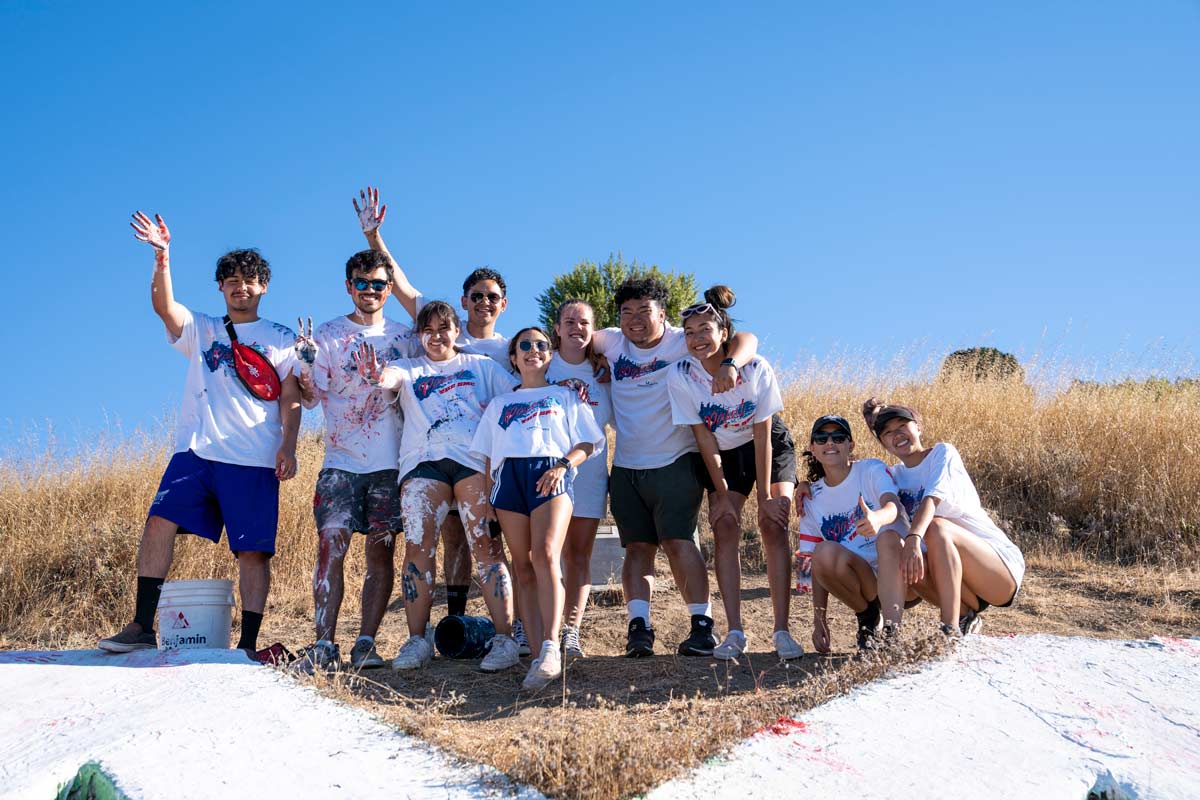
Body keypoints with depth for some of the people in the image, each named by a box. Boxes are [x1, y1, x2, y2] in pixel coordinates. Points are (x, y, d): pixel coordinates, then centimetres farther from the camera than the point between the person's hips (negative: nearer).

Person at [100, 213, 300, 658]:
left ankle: (249, 644, -2)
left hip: (254, 461, -2)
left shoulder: (280, 339, 14)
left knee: (253, 550, -6)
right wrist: (162, 256, -17)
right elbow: (163, 305, -1)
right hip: (197, 451, 2)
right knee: (160, 521, -13)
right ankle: (142, 625, -7)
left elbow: (291, 398, 7)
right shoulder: (201, 331, 18)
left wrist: (288, 446, -7)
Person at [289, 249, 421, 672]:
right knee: (331, 544, -11)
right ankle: (324, 644, -9)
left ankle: (366, 642, 4)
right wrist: (306, 362, -19)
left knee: (381, 550, 0)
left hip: (391, 462, 2)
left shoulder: (405, 337, 12)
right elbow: (312, 397, 0)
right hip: (341, 460, -2)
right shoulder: (328, 335, 7)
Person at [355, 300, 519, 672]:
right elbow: (390, 377, 0)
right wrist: (377, 376, -25)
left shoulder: (480, 365, 24)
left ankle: (504, 639, -10)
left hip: (474, 459, -1)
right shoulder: (410, 369, 23)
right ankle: (417, 641, -6)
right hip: (423, 461, 1)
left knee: (486, 545, -10)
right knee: (417, 545, -10)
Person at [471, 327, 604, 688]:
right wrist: (488, 495, 8)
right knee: (523, 568, -5)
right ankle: (538, 655, -8)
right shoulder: (499, 404, 29)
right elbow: (488, 456, 24)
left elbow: (588, 444, 12)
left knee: (545, 556, -25)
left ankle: (551, 648, -31)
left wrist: (563, 465, -7)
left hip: (550, 475, -3)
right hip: (509, 476, 3)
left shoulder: (566, 395, 22)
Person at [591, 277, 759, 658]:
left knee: (677, 541, -14)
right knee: (637, 547, 0)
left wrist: (730, 364, -32)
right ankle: (639, 626, -4)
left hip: (674, 464, -4)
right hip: (626, 468, 5)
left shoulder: (683, 343, -4)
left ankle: (702, 626, -13)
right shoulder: (613, 343, 7)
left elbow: (745, 339, -9)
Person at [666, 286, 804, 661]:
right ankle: (735, 633, -11)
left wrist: (765, 497, -19)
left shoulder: (757, 369, -27)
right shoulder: (680, 375, -23)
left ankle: (781, 631, -12)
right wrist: (722, 494, -15)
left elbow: (762, 436, -21)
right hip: (722, 455, 2)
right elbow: (705, 438, -16)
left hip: (770, 447, -1)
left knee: (773, 525, -14)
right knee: (725, 527, -12)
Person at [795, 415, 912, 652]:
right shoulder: (812, 498, 9)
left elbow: (894, 506, -23)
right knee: (824, 552, -27)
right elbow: (815, 564, 9)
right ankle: (869, 617, -5)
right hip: (864, 584, 2)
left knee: (888, 536, -33)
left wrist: (877, 518, -48)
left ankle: (892, 632, -38)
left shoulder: (872, 470, 0)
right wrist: (819, 621, 0)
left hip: (899, 573, -2)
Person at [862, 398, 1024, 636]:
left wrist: (914, 538, -42)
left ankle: (951, 630, -36)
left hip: (1003, 566, -5)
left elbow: (933, 496, -26)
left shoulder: (942, 452, -6)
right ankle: (966, 614, -4)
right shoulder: (895, 476, 11)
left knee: (937, 527, -32)